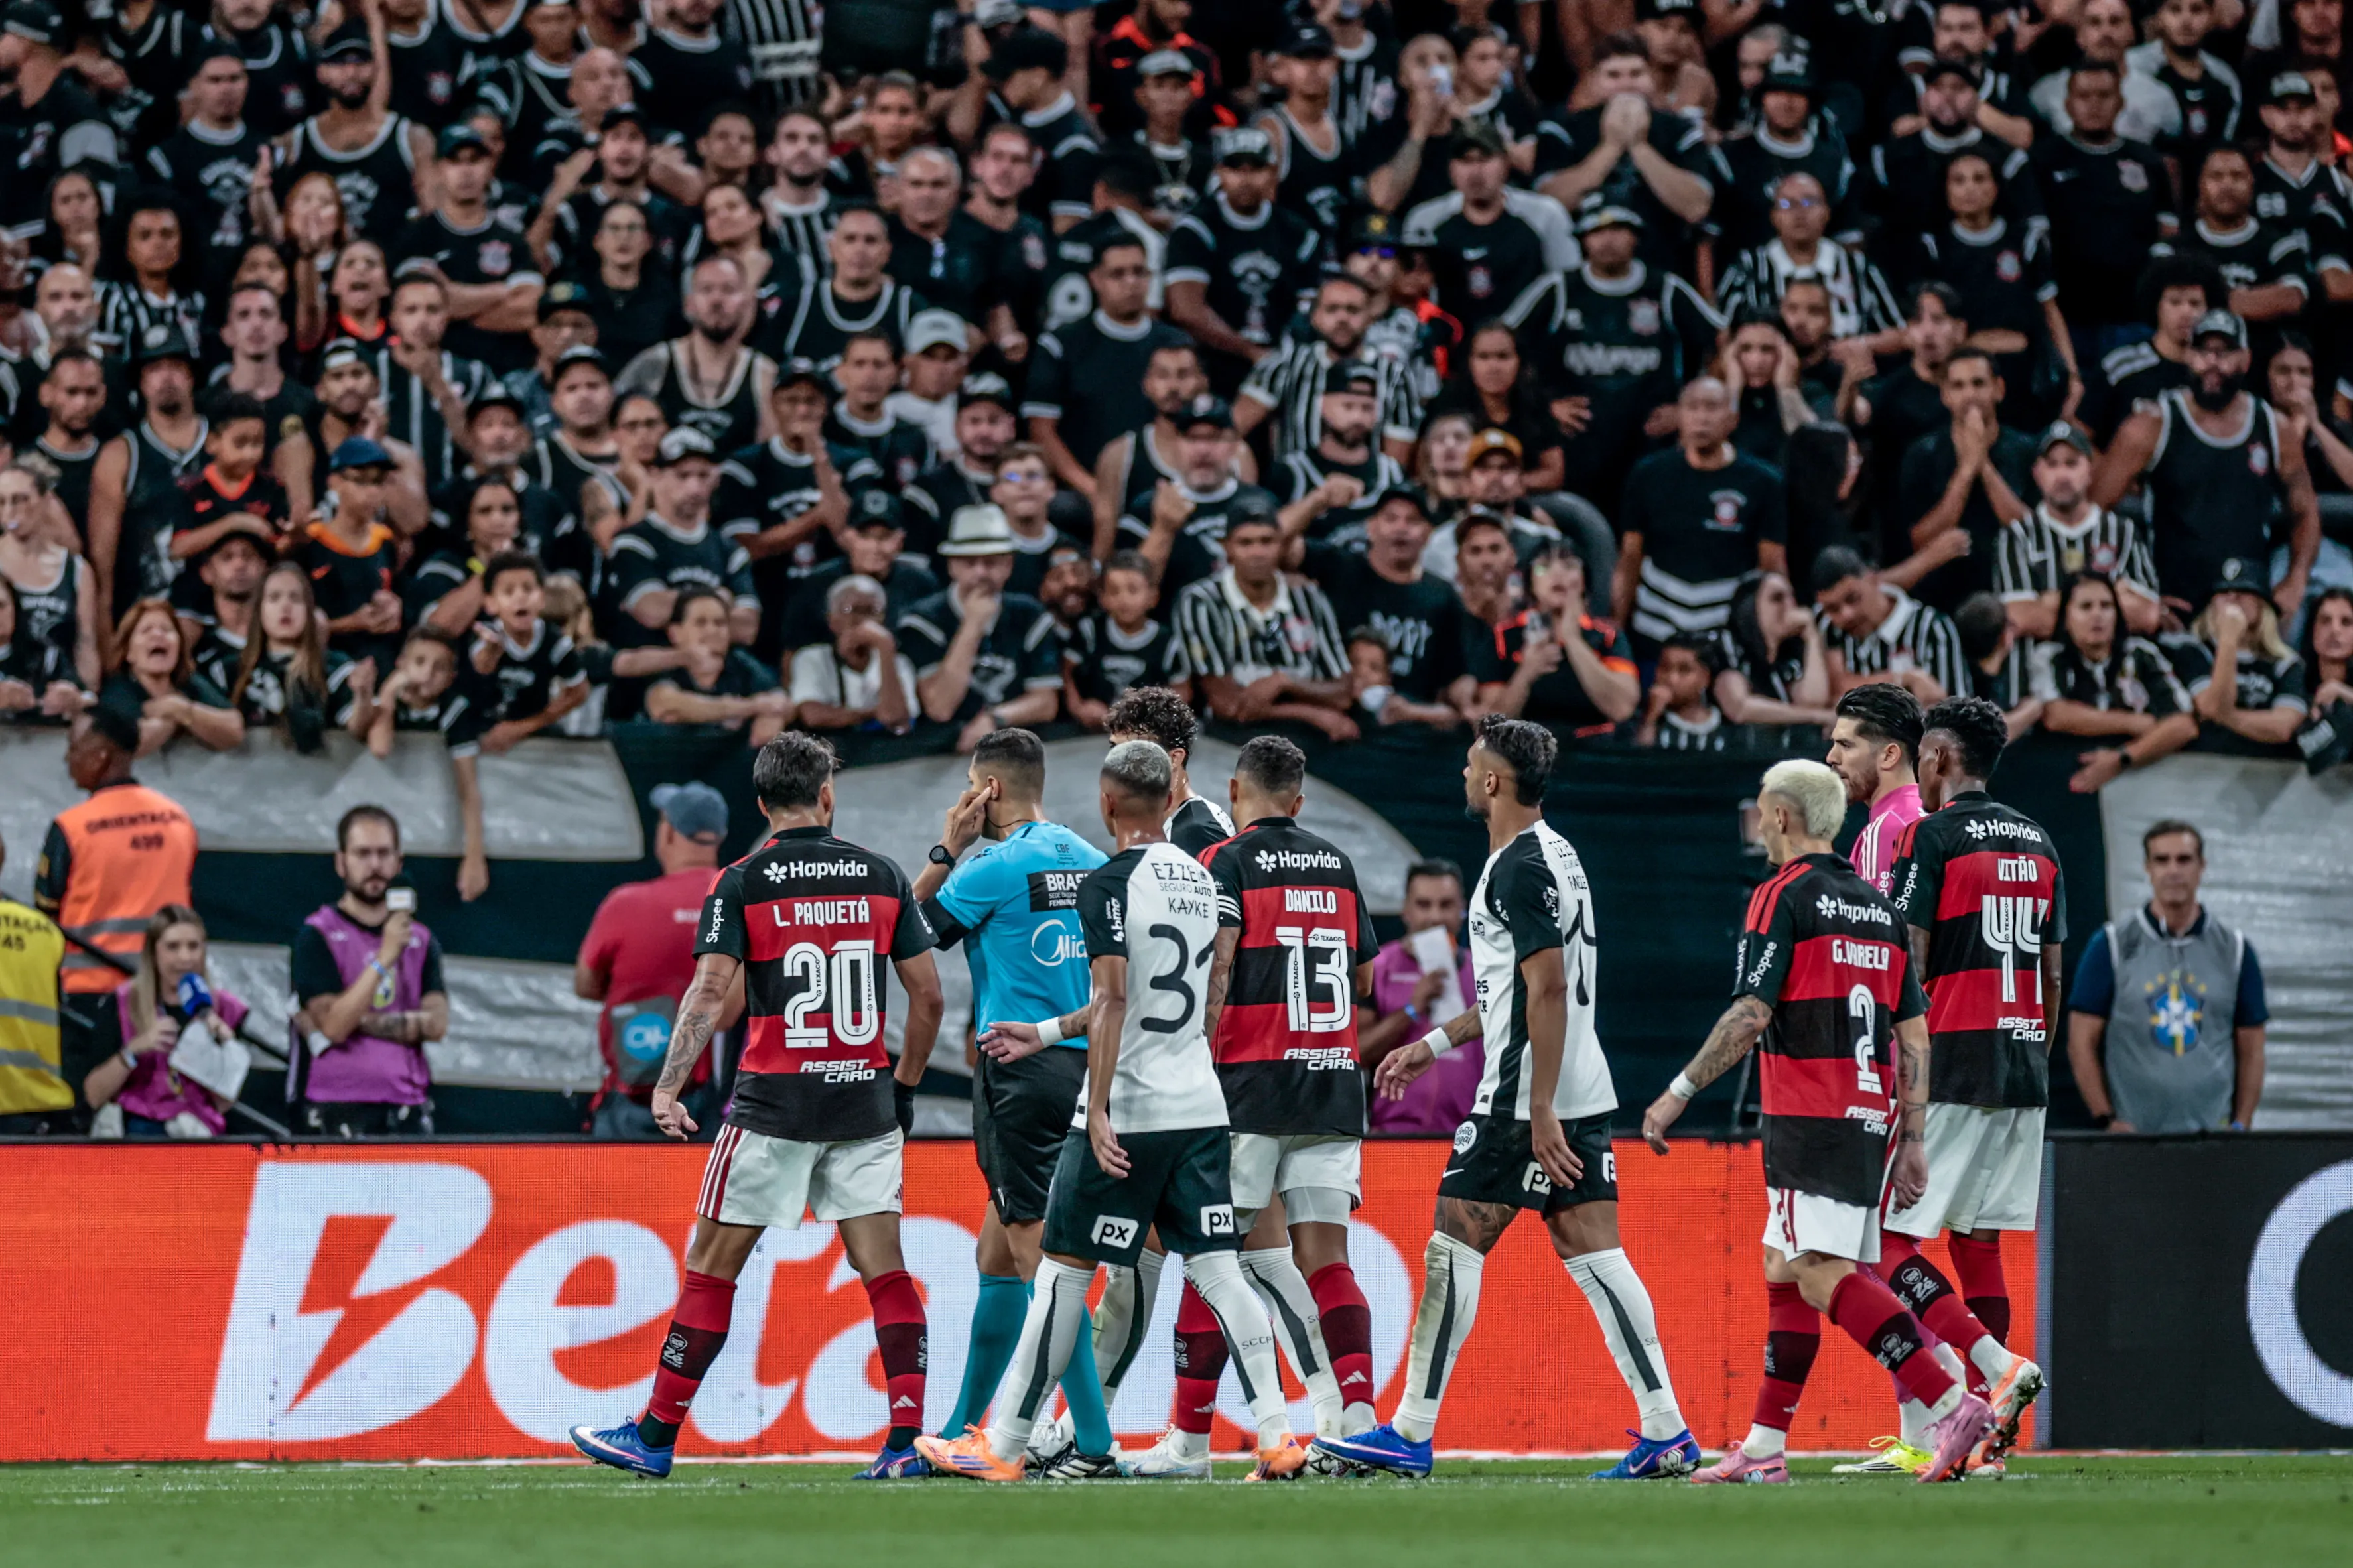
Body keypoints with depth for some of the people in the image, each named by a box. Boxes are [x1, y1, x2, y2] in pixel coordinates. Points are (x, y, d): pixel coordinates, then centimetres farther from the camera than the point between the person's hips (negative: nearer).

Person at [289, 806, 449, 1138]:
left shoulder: (420, 939, 16)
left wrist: (360, 1022, -7)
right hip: (339, 1110, -4)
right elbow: (334, 1026, -10)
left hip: (408, 1107, 4)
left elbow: (436, 1023, 3)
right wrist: (385, 958, -16)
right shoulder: (318, 935, 2)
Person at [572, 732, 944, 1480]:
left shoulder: (743, 882, -4)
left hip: (774, 1102, -3)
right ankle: (907, 1439, -6)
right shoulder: (881, 877, 5)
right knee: (884, 1269, 4)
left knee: (711, 1267, 5)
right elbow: (928, 994, 6)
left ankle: (656, 1436, 9)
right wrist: (904, 1088, 17)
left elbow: (710, 990, -14)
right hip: (865, 1103, 3)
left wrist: (668, 1085, -15)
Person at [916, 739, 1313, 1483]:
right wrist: (1047, 1032, 29)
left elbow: (1114, 998, -19)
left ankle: (1002, 1447, 5)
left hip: (1128, 1111, -6)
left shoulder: (1110, 884, -10)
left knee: (1063, 1272, 0)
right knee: (1217, 1270, 5)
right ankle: (1278, 1435, -4)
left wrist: (1098, 1110, -21)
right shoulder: (1201, 881, 13)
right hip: (1201, 1107, 6)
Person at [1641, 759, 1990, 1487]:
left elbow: (1749, 1016, -14)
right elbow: (1913, 1037, 14)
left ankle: (1952, 1406, -26)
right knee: (1784, 1271, 14)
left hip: (1810, 1119, -8)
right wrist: (1912, 1142, 15)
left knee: (1826, 1275, -13)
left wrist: (1679, 1093, -7)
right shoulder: (1878, 908, 16)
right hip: (1871, 1118, 8)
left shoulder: (1784, 896, -6)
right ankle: (1764, 1448, 14)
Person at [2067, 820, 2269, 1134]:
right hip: (2134, 1132, -1)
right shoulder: (2110, 945, 6)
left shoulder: (2234, 949, 11)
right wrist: (2107, 1119, -5)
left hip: (2213, 1132, 1)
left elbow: (2251, 1049, 13)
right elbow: (2082, 1042, 5)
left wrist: (2241, 1126, 2)